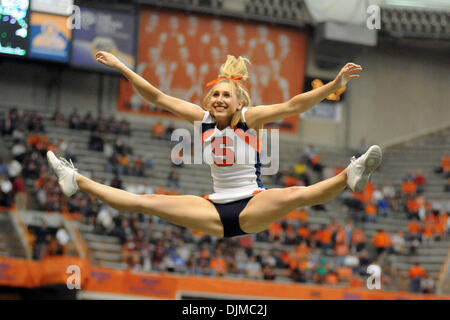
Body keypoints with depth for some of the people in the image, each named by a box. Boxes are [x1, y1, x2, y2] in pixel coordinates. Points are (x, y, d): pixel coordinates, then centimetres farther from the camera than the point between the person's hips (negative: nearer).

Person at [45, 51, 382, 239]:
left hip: (253, 207, -4)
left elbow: (292, 106, -21)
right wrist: (121, 67, 6)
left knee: (295, 195, -37)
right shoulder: (203, 118, 3)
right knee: (146, 202, -1)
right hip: (216, 212, 4)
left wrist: (336, 83, -33)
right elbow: (158, 98, 7)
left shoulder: (249, 117, -8)